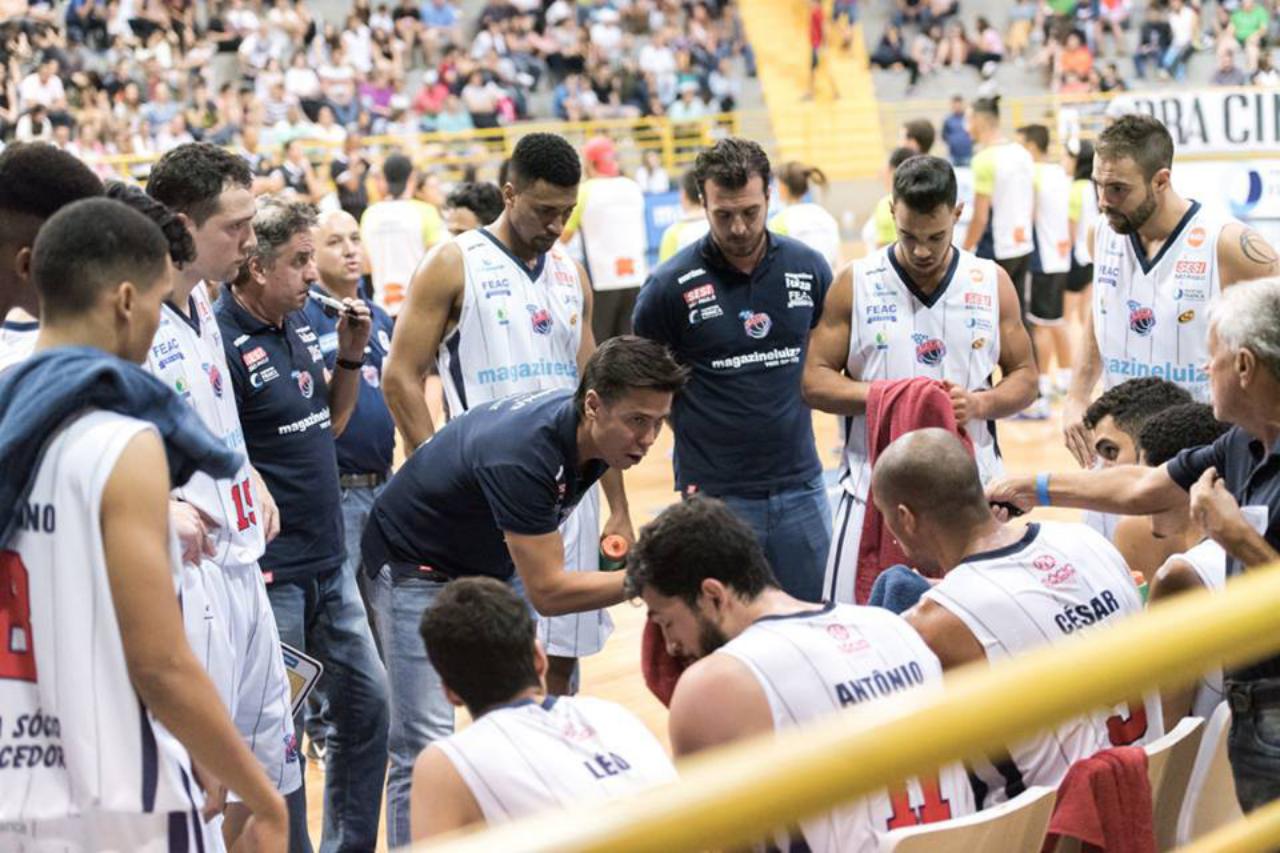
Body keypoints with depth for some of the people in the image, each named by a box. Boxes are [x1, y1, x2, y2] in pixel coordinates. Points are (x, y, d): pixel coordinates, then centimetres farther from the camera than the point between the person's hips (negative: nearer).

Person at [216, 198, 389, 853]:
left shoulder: (299, 323, 9)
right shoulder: (221, 340, -17)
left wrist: (350, 356, 2)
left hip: (327, 565, 9)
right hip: (271, 574, -9)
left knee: (367, 700, 16)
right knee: (275, 731, 2)